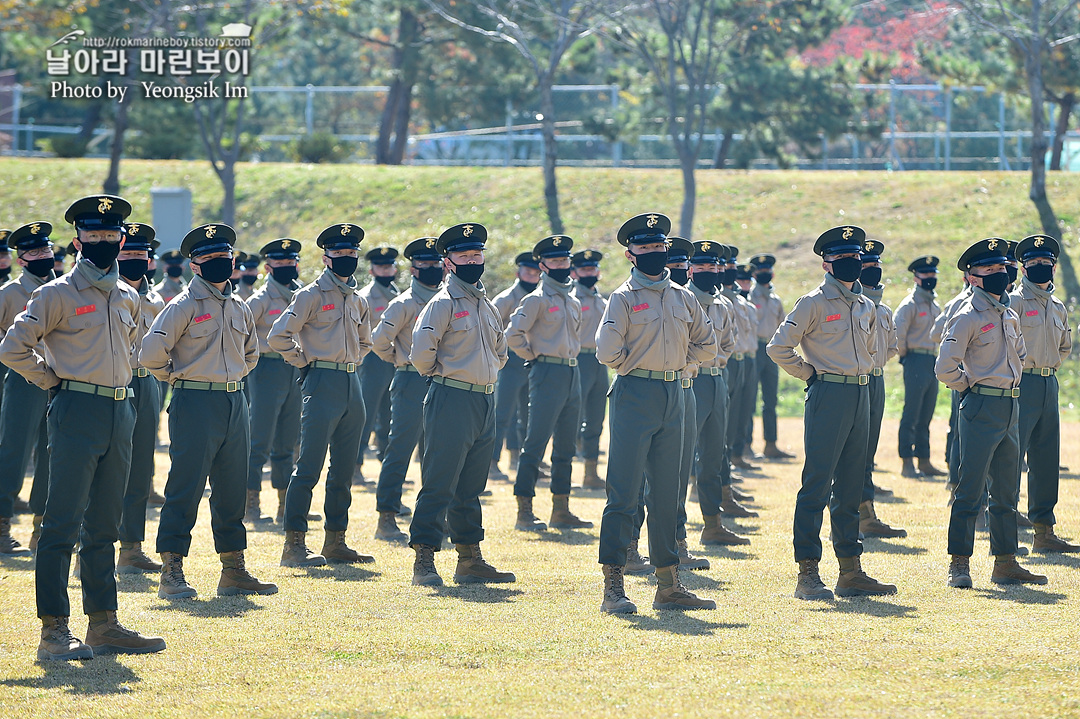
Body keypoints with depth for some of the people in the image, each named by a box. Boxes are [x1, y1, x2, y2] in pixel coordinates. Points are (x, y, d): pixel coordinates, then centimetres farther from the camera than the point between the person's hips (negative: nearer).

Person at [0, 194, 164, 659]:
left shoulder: (128, 298, 13)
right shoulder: (58, 294, -6)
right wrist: (52, 380, -2)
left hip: (120, 413, 7)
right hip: (76, 412, -7)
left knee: (104, 525, 11)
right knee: (63, 524, -8)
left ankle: (103, 625, 15)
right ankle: (54, 631, -8)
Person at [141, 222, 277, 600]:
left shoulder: (240, 307, 13)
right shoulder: (184, 306, -7)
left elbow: (251, 352, 30)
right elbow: (150, 353, -11)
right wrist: (176, 377, 2)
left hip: (235, 405, 7)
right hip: (195, 406, -7)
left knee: (232, 490, 10)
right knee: (186, 487, -7)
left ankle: (233, 571, 16)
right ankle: (172, 573, -5)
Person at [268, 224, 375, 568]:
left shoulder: (358, 299, 15)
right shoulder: (311, 295, -5)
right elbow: (278, 336, -11)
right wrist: (305, 363, -4)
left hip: (352, 385, 7)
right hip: (323, 385, -7)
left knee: (343, 469, 9)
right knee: (309, 466, -9)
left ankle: (336, 542, 15)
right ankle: (294, 544, -8)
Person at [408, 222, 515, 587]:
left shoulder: (487, 306, 16)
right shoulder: (443, 303, -8)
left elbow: (500, 351, 30)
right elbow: (421, 350, -16)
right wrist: (438, 375, -1)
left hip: (486, 402, 8)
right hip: (452, 402, -8)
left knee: (470, 488, 12)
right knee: (439, 484, -8)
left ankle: (470, 560, 16)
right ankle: (424, 561, -8)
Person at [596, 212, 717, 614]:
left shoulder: (682, 297, 12)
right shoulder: (624, 298, -5)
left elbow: (706, 346, 21)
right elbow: (607, 351, -14)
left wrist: (677, 364, 10)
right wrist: (636, 368, 1)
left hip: (673, 396, 6)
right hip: (635, 396, -6)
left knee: (666, 494, 9)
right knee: (624, 492, -8)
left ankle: (668, 586, 14)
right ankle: (613, 587, -7)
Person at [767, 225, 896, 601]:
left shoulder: (866, 306, 15)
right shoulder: (815, 302, -6)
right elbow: (778, 347, -8)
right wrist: (810, 373, -4)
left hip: (861, 397, 7)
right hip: (827, 397, -7)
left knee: (850, 487, 10)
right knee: (817, 485, -8)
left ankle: (851, 572, 13)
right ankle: (807, 573, -7)